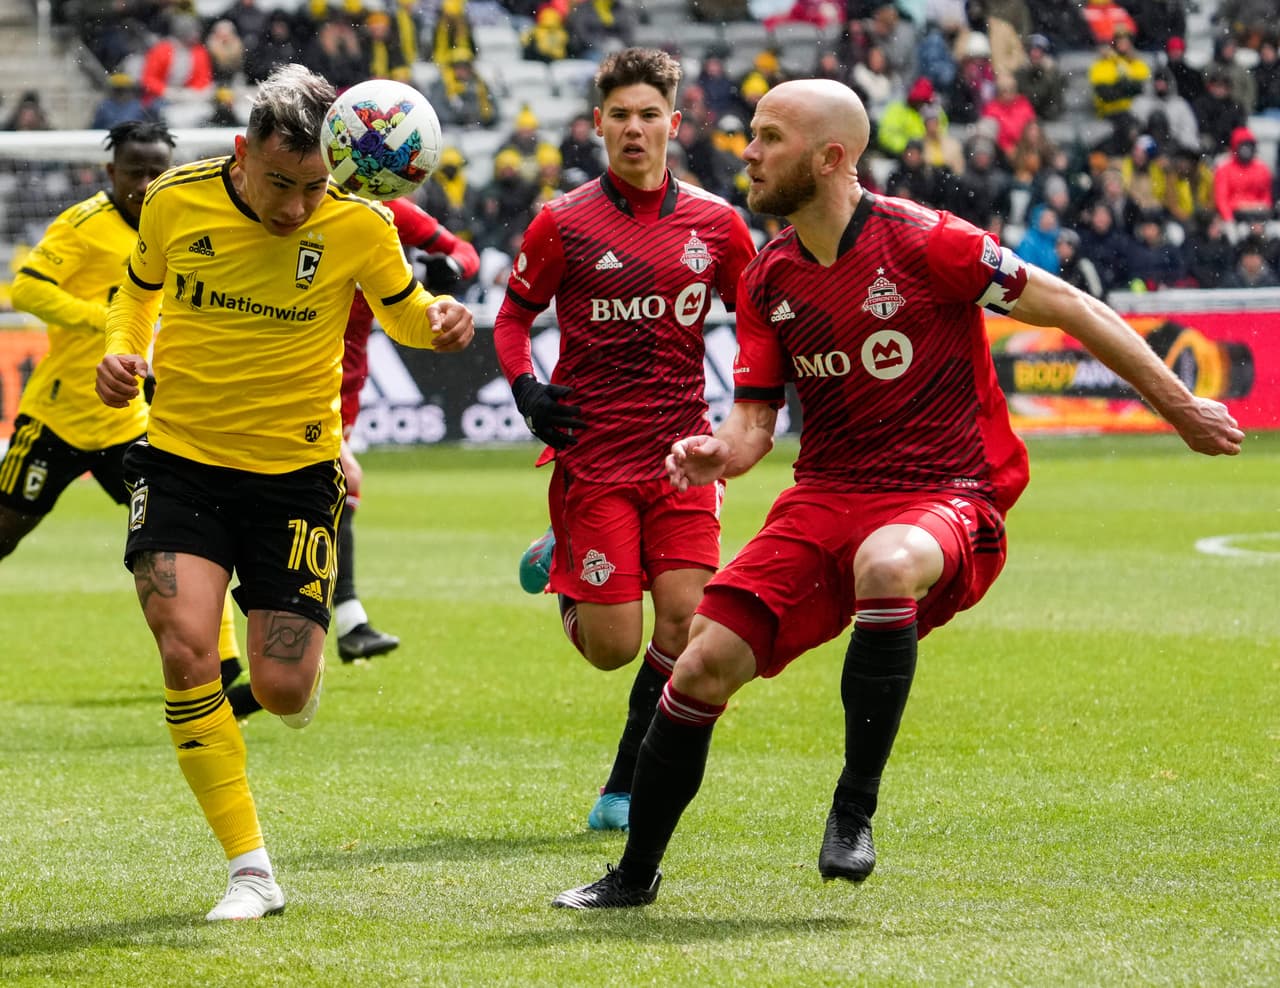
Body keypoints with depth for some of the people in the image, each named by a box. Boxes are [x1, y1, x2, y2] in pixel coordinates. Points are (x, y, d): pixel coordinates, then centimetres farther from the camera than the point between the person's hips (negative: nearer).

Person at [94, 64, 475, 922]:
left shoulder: (358, 226, -12)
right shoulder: (176, 200, -9)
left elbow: (402, 310, 7)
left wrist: (438, 322, -16)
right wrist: (122, 352, -5)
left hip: (295, 471, 0)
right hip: (180, 458, 0)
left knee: (281, 690, -3)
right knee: (186, 651, -21)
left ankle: (307, 657, 40)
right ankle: (250, 870, -10)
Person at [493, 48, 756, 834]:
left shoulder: (715, 223, 4)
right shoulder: (564, 224, -2)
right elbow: (514, 315, 11)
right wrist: (526, 388, -7)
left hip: (682, 449, 2)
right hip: (593, 456, -2)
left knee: (684, 621, -10)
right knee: (613, 647, -6)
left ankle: (627, 789, 7)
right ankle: (560, 570, 28)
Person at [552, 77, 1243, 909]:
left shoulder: (918, 242, -12)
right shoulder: (769, 281, 6)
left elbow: (1066, 306, -6)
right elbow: (757, 416, 10)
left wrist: (1178, 405, -3)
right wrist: (720, 452, -15)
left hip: (945, 499, -6)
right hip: (826, 496, 6)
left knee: (884, 563, -41)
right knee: (706, 660, -9)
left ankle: (856, 811, -27)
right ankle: (636, 874, 10)